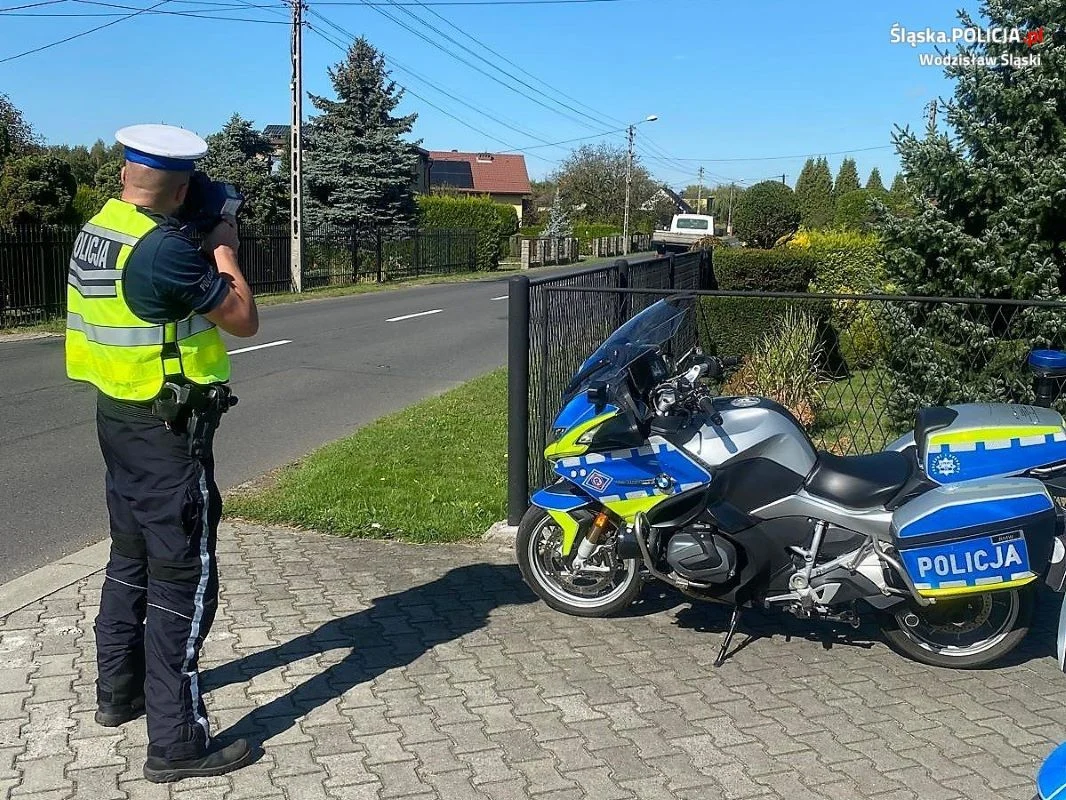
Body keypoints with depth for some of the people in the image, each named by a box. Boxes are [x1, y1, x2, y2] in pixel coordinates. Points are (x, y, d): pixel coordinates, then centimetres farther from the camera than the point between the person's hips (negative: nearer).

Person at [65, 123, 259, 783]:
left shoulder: (95, 232, 4)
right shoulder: (166, 249, -23)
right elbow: (244, 320, -15)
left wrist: (204, 251, 9)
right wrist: (225, 251, -2)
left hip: (117, 415, 9)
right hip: (170, 430, -9)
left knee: (131, 558, 22)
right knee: (183, 580, -3)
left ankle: (119, 692, 37)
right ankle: (177, 742, 3)